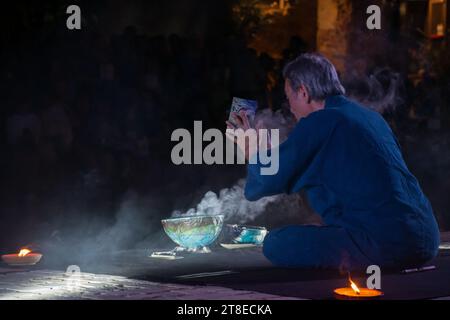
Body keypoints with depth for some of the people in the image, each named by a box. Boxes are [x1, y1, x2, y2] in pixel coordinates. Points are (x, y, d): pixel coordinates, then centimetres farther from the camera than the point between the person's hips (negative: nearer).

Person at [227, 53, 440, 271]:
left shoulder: (319, 122, -6)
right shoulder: (370, 116, 19)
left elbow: (268, 182, -1)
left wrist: (252, 151, 21)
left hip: (385, 244, -9)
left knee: (276, 244, -6)